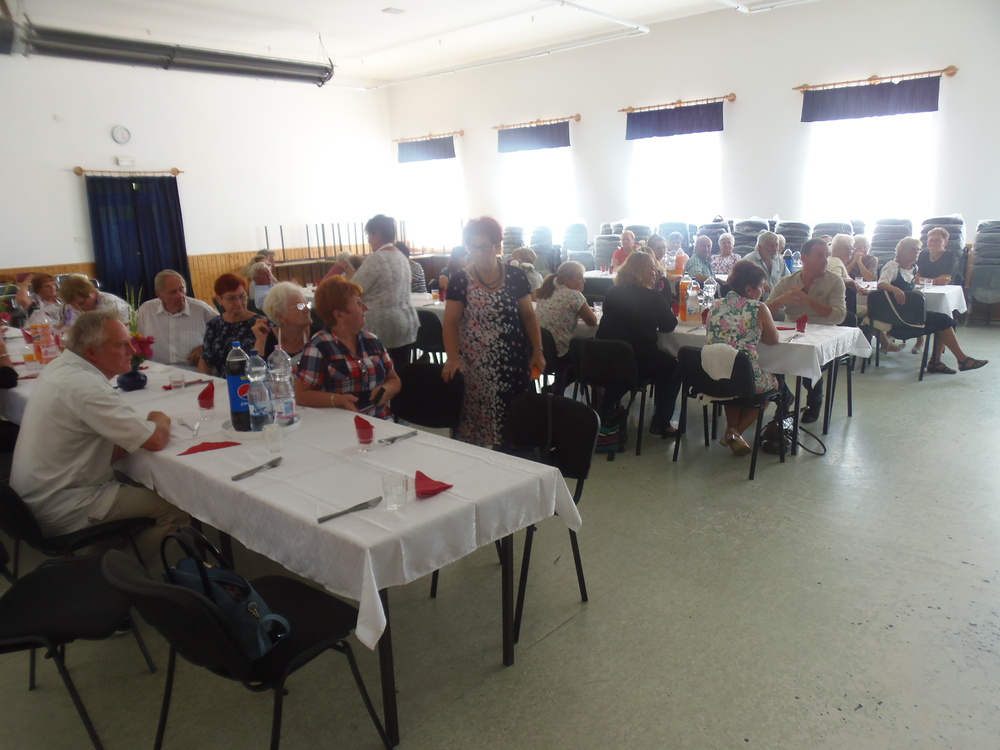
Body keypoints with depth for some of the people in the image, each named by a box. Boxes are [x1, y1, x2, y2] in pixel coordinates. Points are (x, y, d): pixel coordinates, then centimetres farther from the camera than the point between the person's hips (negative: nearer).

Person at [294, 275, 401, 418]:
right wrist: (338, 400, -19)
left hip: (381, 421, 4)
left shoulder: (372, 340, 13)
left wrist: (385, 390, -2)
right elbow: (301, 395, -6)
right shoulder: (318, 347, -4)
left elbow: (394, 380, 20)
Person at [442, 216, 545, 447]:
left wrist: (537, 351, 2)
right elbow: (451, 322, -3)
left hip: (513, 360, 2)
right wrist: (453, 358, -16)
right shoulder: (460, 280, -1)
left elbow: (528, 315, 9)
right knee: (476, 416, -1)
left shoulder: (515, 276, 3)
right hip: (475, 364, -1)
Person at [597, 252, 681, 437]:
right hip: (639, 363, -5)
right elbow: (668, 326, 1)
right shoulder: (653, 297, -11)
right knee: (673, 369, 21)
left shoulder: (611, 293, 3)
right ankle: (661, 423, 23)